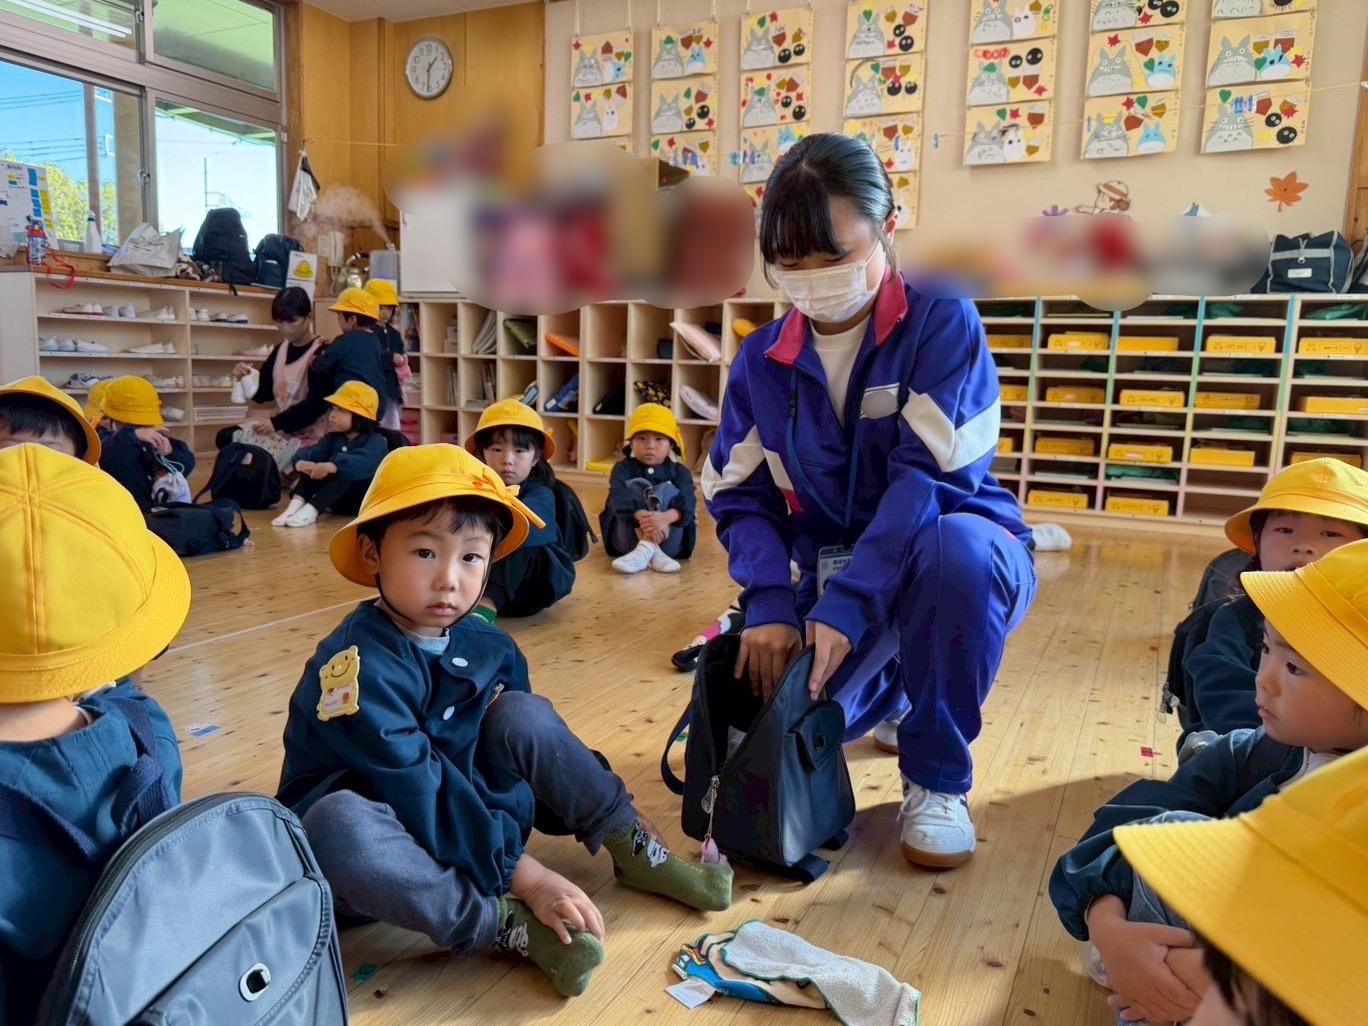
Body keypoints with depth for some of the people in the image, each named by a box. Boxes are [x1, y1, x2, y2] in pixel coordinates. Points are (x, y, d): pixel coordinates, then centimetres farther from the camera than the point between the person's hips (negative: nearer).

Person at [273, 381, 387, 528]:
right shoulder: (333, 438, 13)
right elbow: (314, 452, -4)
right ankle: (295, 505, -31)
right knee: (312, 467, -13)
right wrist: (301, 462, -28)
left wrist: (331, 466, -47)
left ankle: (310, 510, -41)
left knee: (346, 473, -33)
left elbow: (364, 463, -33)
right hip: (337, 500, 6)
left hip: (365, 499, -6)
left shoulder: (375, 441, -11)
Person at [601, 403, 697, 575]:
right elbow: (618, 497, -21)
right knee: (635, 485, -17)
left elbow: (687, 503, -18)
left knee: (667, 490, -18)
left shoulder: (679, 472, 3)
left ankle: (645, 548, -36)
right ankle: (653, 551, -38)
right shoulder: (624, 468, 1)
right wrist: (642, 516, -43)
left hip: (669, 540, 0)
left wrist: (664, 518, -42)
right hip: (627, 538, 0)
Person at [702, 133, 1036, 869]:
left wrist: (849, 605, -33)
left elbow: (931, 477, -23)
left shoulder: (942, 323, -14)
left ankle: (937, 777, -13)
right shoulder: (762, 358, -2)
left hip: (961, 557, -3)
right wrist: (770, 603, -21)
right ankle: (884, 684, 22)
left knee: (953, 545, -39)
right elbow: (740, 497, -3)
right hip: (834, 576, 4)